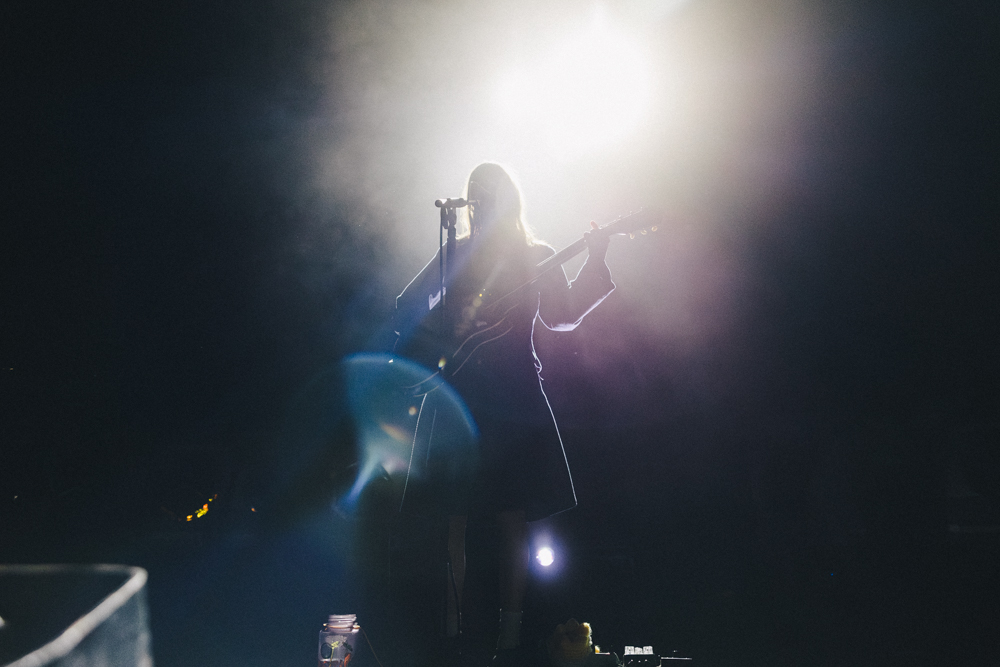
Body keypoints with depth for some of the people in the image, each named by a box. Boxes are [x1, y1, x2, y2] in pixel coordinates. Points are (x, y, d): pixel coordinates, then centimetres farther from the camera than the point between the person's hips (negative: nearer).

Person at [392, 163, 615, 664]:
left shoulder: (535, 256, 12)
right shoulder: (456, 254, 13)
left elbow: (563, 315, 4)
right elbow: (405, 307, 15)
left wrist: (594, 263, -5)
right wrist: (426, 347, -3)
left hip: (513, 395, -1)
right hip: (455, 392, 1)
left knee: (512, 515, -5)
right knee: (452, 515, -3)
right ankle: (451, 625, 2)